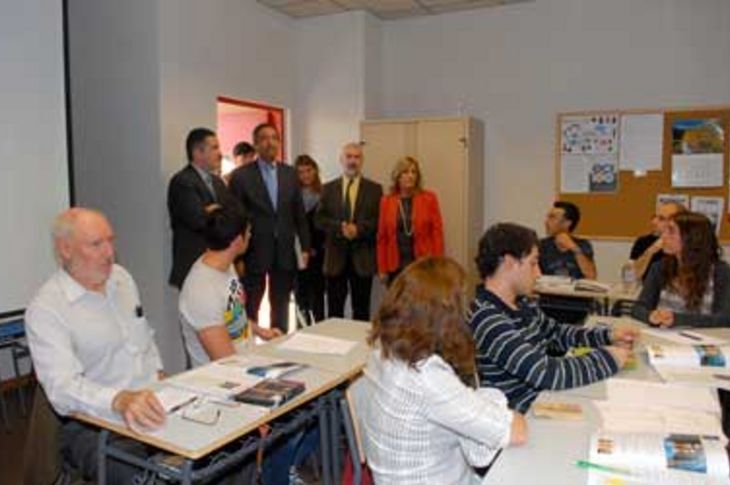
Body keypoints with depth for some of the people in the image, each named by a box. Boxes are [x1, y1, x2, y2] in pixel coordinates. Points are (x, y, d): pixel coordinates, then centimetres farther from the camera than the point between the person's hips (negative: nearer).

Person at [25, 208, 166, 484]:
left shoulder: (121, 277, 11)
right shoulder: (45, 309, -10)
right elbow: (62, 386, -21)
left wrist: (158, 375, 10)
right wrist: (120, 400, -37)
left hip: (152, 406, 7)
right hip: (93, 424, -6)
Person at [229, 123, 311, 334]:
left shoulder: (290, 173, 7)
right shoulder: (241, 175, -5)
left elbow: (299, 214, 10)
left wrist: (305, 247, 6)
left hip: (284, 253, 4)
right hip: (254, 253, -3)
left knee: (281, 307, 14)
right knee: (250, 308, 7)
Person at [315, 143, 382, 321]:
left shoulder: (374, 189, 6)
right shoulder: (328, 188, 10)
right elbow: (319, 219, 2)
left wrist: (359, 229, -17)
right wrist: (340, 227, -15)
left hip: (362, 257, -1)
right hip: (335, 256, 1)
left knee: (361, 310, 6)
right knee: (334, 310, 7)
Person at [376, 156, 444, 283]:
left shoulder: (429, 198, 2)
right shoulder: (386, 201, 5)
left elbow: (437, 232, -1)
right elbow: (382, 237, 5)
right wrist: (382, 268, 1)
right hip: (396, 267, 1)